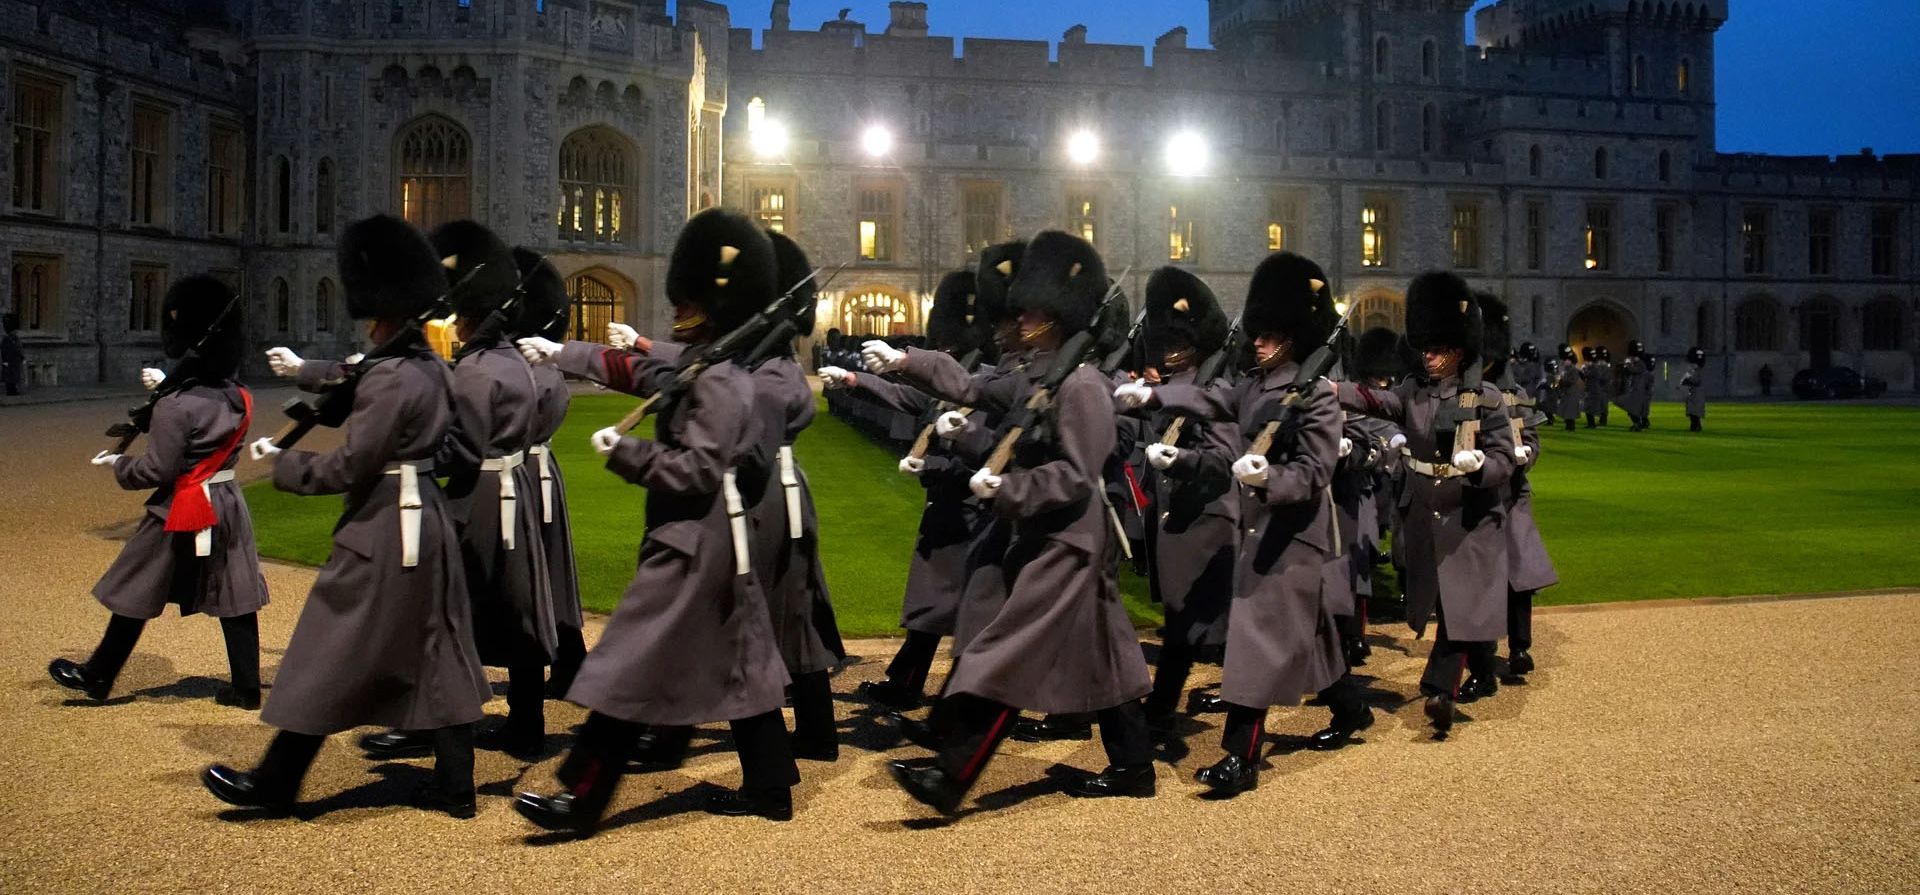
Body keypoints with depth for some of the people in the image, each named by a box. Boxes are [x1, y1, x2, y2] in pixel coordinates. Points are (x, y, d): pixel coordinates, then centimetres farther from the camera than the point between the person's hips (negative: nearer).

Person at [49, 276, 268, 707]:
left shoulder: (174, 405, -19)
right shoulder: (237, 398, 0)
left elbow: (156, 471, -16)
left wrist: (116, 463, 1)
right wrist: (167, 388, 22)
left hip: (181, 513, -6)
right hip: (229, 505, 6)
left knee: (135, 594, 10)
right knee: (235, 597, 8)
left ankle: (97, 676, 24)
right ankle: (246, 687, 11)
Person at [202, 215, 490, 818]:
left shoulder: (390, 378, -19)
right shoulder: (433, 368, 7)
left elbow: (349, 469, -19)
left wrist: (280, 462, -5)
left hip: (383, 533, -9)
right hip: (429, 519, 9)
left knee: (330, 661, 3)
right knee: (439, 656, 11)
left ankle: (273, 785, 17)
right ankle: (455, 788, 16)